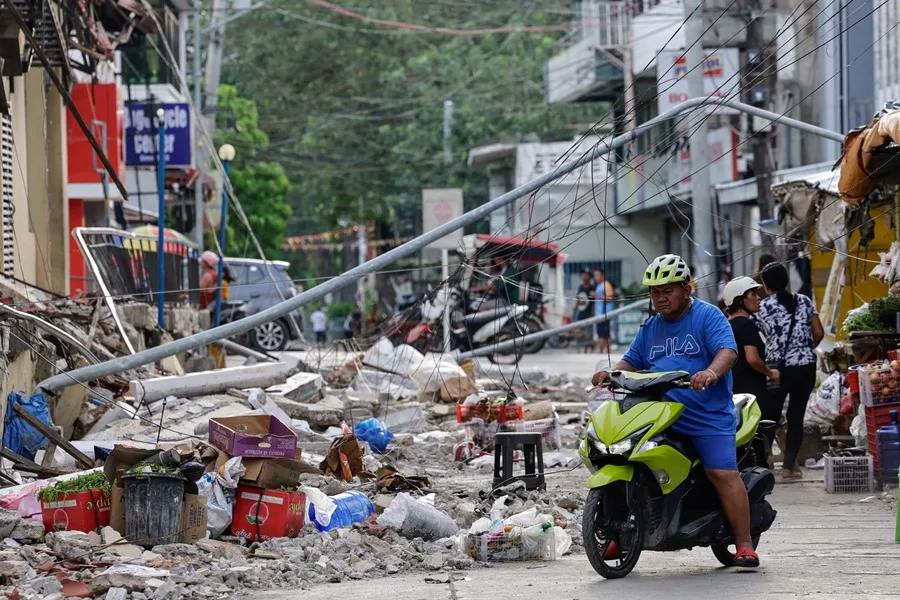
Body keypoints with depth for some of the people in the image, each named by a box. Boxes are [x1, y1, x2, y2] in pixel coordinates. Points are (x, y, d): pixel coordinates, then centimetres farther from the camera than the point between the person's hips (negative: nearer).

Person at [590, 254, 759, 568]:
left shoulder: (708, 316, 0)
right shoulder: (650, 327, 22)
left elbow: (728, 350, -14)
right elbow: (632, 361, 23)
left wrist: (712, 372, -35)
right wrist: (611, 374, 1)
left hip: (707, 415, -6)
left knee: (723, 473, -15)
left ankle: (744, 545, -12)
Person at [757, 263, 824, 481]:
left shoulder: (763, 307, -5)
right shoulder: (804, 301, 3)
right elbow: (819, 333, 3)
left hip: (778, 367, -2)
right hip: (806, 366, 2)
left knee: (770, 416, 7)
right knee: (796, 416, 8)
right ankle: (789, 466, 6)